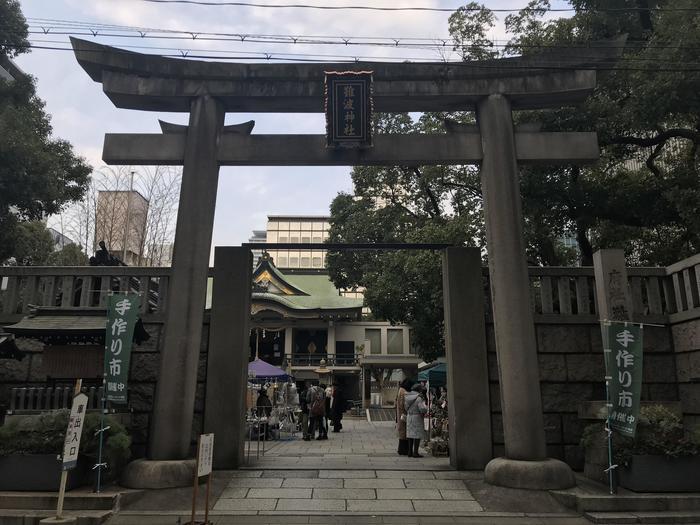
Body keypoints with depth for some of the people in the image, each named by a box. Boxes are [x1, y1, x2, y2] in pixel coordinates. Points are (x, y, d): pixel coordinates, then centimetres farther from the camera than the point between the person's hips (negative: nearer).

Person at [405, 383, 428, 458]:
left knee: (410, 434, 12)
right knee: (417, 435, -2)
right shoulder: (418, 398, -16)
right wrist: (425, 406, -2)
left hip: (409, 417, 7)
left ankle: (410, 452, 15)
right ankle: (415, 453, -3)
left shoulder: (407, 397, 7)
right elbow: (423, 409, -21)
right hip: (417, 418, -7)